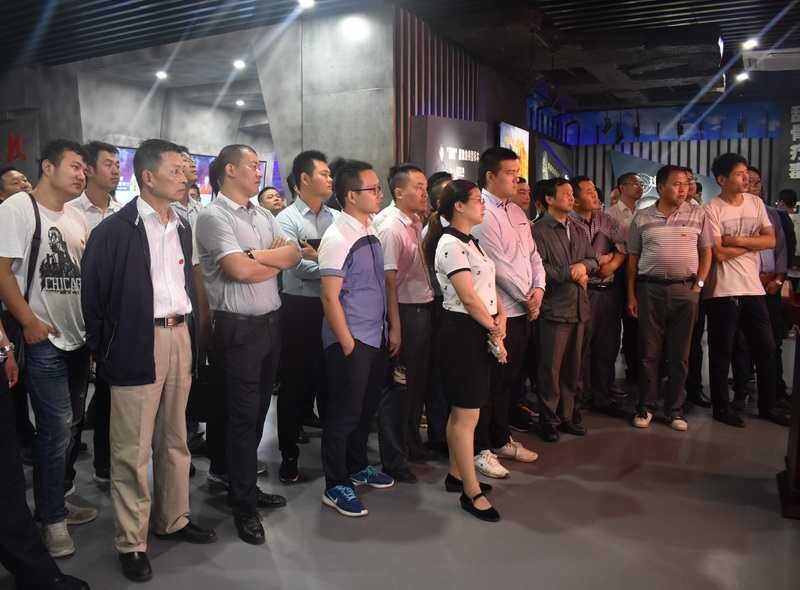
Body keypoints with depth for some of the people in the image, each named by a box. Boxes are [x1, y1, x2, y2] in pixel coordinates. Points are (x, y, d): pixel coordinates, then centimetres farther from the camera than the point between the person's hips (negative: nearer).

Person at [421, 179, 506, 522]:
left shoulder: (471, 242, 15)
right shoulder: (451, 244, -15)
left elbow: (489, 284, 16)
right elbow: (468, 297, -19)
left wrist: (501, 315, -2)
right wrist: (495, 332, -9)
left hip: (480, 333, 10)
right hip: (461, 333, -10)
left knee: (462, 411, 17)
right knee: (467, 415, -2)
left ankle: (457, 475, 31)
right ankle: (472, 493, 7)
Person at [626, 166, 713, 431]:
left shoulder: (697, 214, 4)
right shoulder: (642, 218, 4)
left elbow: (706, 252, 7)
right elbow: (632, 258, 6)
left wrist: (698, 286, -3)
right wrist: (631, 295, 2)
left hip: (685, 290, 0)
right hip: (649, 289, 0)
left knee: (679, 354, 6)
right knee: (649, 352, 6)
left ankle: (674, 409, 18)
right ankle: (646, 406, 17)